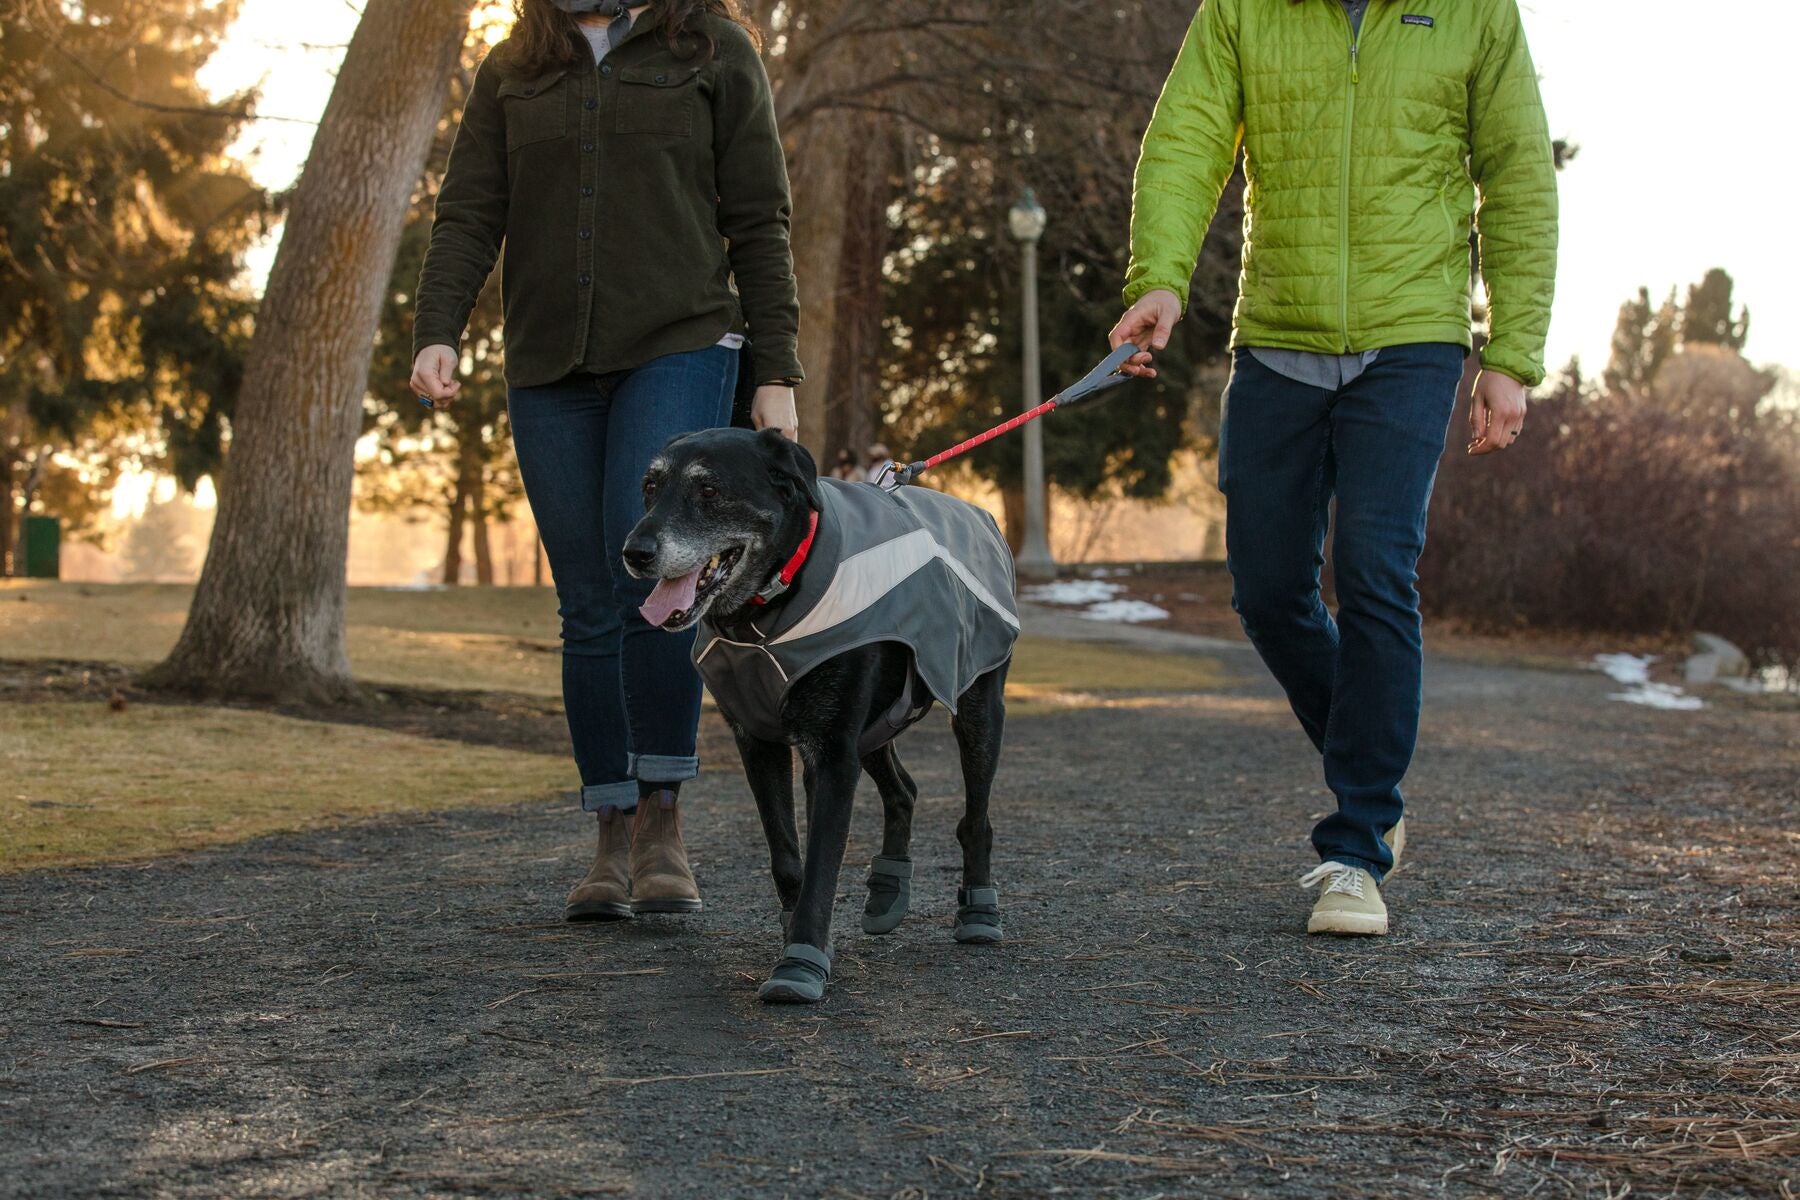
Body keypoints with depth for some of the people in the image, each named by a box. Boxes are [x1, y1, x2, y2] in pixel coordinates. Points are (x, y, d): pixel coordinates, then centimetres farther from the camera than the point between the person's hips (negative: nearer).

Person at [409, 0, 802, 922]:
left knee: (650, 573, -21)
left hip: (678, 349, -3)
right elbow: (468, 216, 7)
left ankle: (663, 825, -12)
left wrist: (776, 374, -1)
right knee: (589, 612, 2)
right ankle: (612, 844, 8)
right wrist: (437, 334, -9)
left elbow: (758, 222, 4)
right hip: (549, 368, 3)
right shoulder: (510, 74, 15)